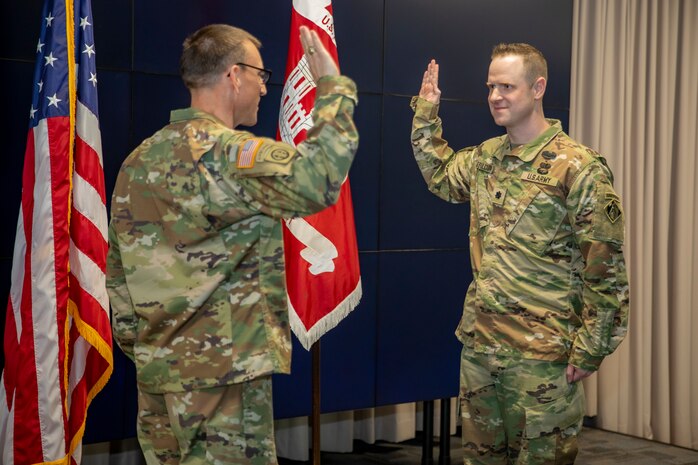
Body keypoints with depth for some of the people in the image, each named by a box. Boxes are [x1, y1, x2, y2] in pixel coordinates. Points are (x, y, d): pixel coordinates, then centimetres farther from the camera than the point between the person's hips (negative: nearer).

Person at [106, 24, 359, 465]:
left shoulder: (140, 159, 10)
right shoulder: (227, 153, -16)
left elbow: (118, 270, 14)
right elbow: (320, 179, -28)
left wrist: (136, 345, 19)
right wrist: (332, 85, -16)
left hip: (156, 367, 8)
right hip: (225, 367, -8)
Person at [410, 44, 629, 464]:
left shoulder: (579, 167, -14)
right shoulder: (486, 157, 8)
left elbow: (606, 270, -14)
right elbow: (441, 175, 30)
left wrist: (590, 349, -14)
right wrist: (426, 112, 22)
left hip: (542, 351, -7)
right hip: (479, 341, 7)